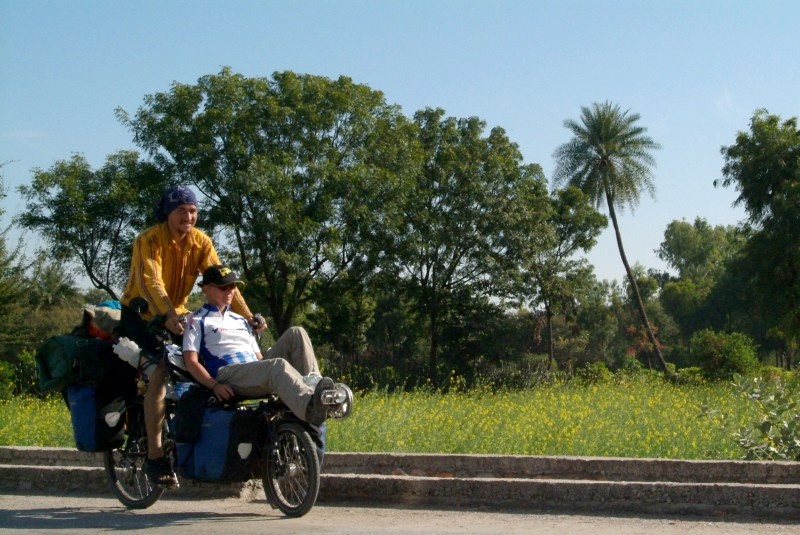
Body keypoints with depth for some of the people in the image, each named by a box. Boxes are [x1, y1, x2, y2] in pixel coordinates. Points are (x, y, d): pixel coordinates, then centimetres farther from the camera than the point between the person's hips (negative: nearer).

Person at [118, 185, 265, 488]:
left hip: (177, 315, 6)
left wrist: (248, 317, -24)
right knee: (160, 369, -27)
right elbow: (151, 281, -36)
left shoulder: (201, 242, -5)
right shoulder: (149, 240, -20)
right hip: (140, 313, -6)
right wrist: (168, 315, -53)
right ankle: (154, 455, -25)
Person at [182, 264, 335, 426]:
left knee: (296, 334, -10)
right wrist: (214, 385, -17)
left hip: (258, 374, 7)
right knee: (278, 365, -37)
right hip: (228, 375, -7)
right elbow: (191, 361, -1)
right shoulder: (198, 320, 12)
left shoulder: (241, 321, 32)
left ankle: (315, 387, -32)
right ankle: (311, 407, -69)